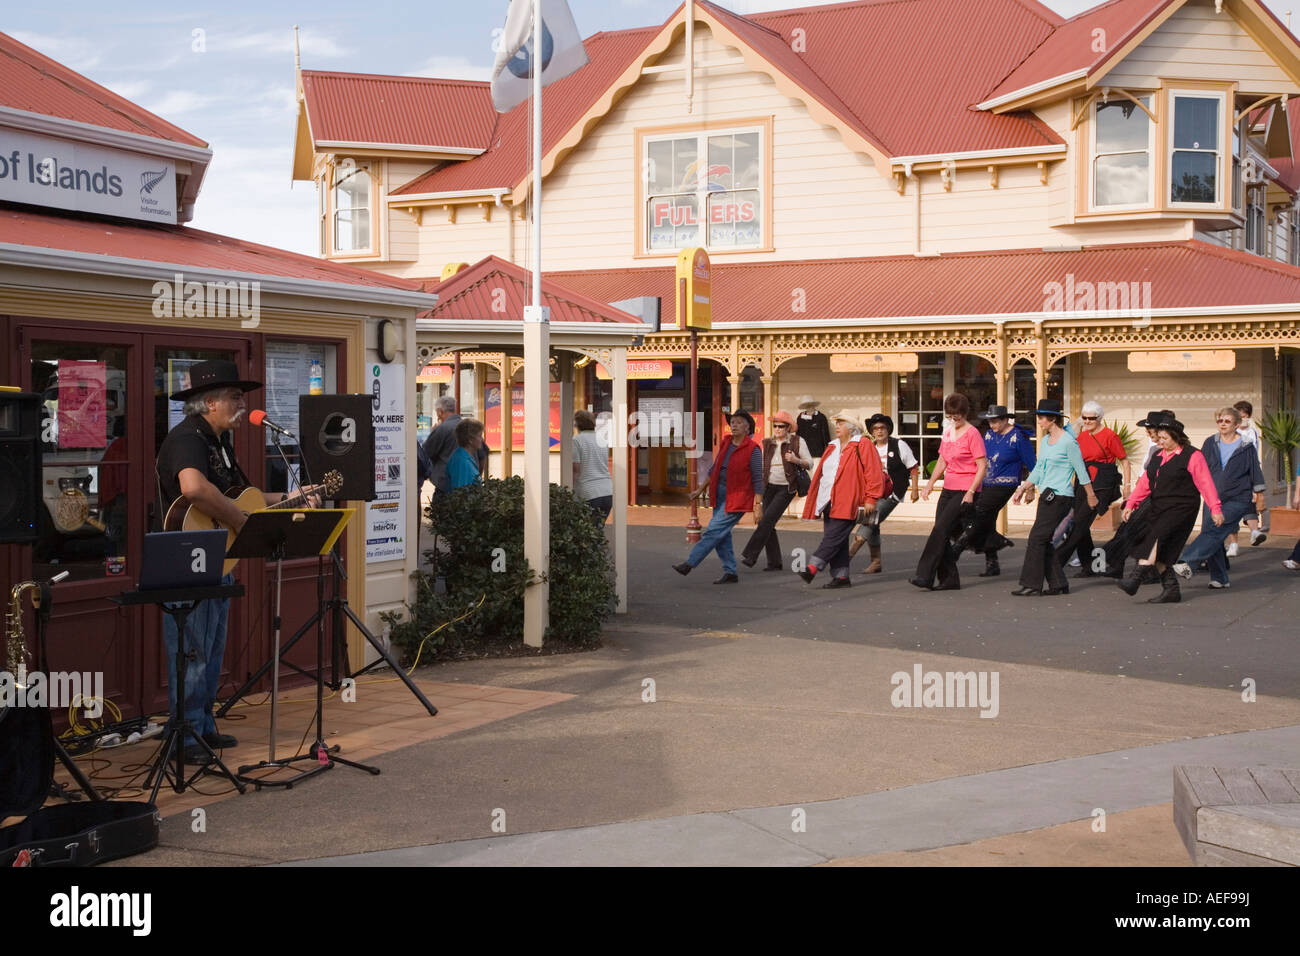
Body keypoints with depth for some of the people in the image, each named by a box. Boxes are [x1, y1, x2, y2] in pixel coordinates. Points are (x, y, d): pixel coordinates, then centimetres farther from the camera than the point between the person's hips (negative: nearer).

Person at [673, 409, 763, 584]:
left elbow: (758, 480, -11)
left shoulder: (753, 449, -12)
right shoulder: (725, 443, 8)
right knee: (722, 536, 7)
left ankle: (689, 564, -5)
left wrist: (757, 506, -14)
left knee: (714, 531, -10)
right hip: (720, 495, 8)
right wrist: (701, 488, 22)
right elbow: (714, 468, 20)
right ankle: (731, 573, 15)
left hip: (737, 498, -8)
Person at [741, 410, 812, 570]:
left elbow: (809, 463, 0)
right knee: (768, 526, 0)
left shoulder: (797, 442, 0)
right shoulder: (767, 443, 12)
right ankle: (774, 562, 8)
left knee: (767, 519, -17)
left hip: (786, 488, -5)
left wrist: (795, 460, -18)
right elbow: (762, 465, 19)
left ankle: (750, 555, -18)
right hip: (769, 487, 5)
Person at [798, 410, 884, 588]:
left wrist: (870, 499, -14)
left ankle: (812, 568, -21)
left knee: (834, 537, -14)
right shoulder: (832, 447, 20)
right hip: (829, 503, 8)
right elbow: (822, 473, 26)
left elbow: (874, 474, -9)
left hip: (847, 504, -8)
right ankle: (841, 577, 11)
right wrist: (819, 502, 22)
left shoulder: (863, 446, -5)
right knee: (838, 541, 8)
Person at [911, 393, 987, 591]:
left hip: (965, 491, -8)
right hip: (948, 489, 8)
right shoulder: (947, 432, 14)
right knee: (942, 534, 2)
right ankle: (949, 579, 9)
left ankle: (925, 576, -16)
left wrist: (971, 492, -19)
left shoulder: (972, 434, -9)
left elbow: (982, 466, -12)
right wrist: (930, 484, 11)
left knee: (940, 530, -16)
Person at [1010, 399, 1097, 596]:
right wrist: (1022, 489, 16)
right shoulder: (1045, 441, 15)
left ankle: (1031, 584, -8)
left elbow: (1081, 471, -6)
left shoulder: (1068, 442, -10)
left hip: (1060, 497, -9)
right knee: (1043, 541, 6)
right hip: (1046, 497, 9)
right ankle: (1057, 584, 13)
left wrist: (1091, 496, -1)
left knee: (1037, 538, -11)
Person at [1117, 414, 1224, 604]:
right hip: (1159, 509, 8)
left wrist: (1215, 509, -12)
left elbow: (1205, 483, -7)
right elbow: (1144, 483, 18)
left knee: (1157, 537, -26)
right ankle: (1171, 589, 10)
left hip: (1181, 508, -8)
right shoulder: (1157, 458, 18)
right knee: (1159, 552, 2)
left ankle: (1135, 578, -34)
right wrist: (1131, 504, 9)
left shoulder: (1192, 456, -3)